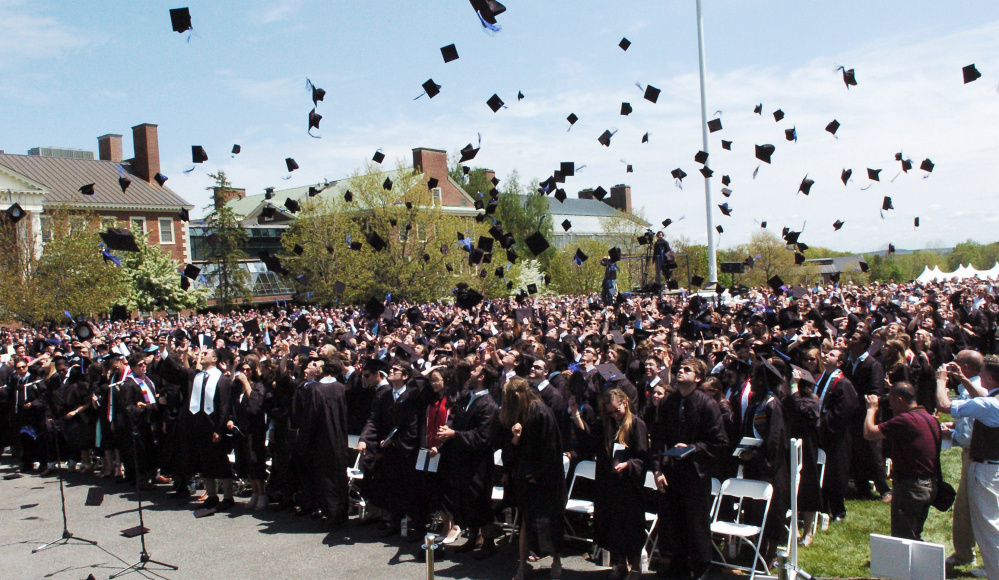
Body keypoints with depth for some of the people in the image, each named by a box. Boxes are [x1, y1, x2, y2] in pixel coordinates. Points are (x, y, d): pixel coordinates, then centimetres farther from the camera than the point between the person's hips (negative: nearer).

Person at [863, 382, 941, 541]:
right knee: (915, 537, 21)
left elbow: (869, 433, -18)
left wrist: (872, 408, -6)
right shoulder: (931, 419, 8)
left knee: (902, 540, 1)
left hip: (910, 487, -9)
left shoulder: (904, 420, -22)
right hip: (930, 486, 9)